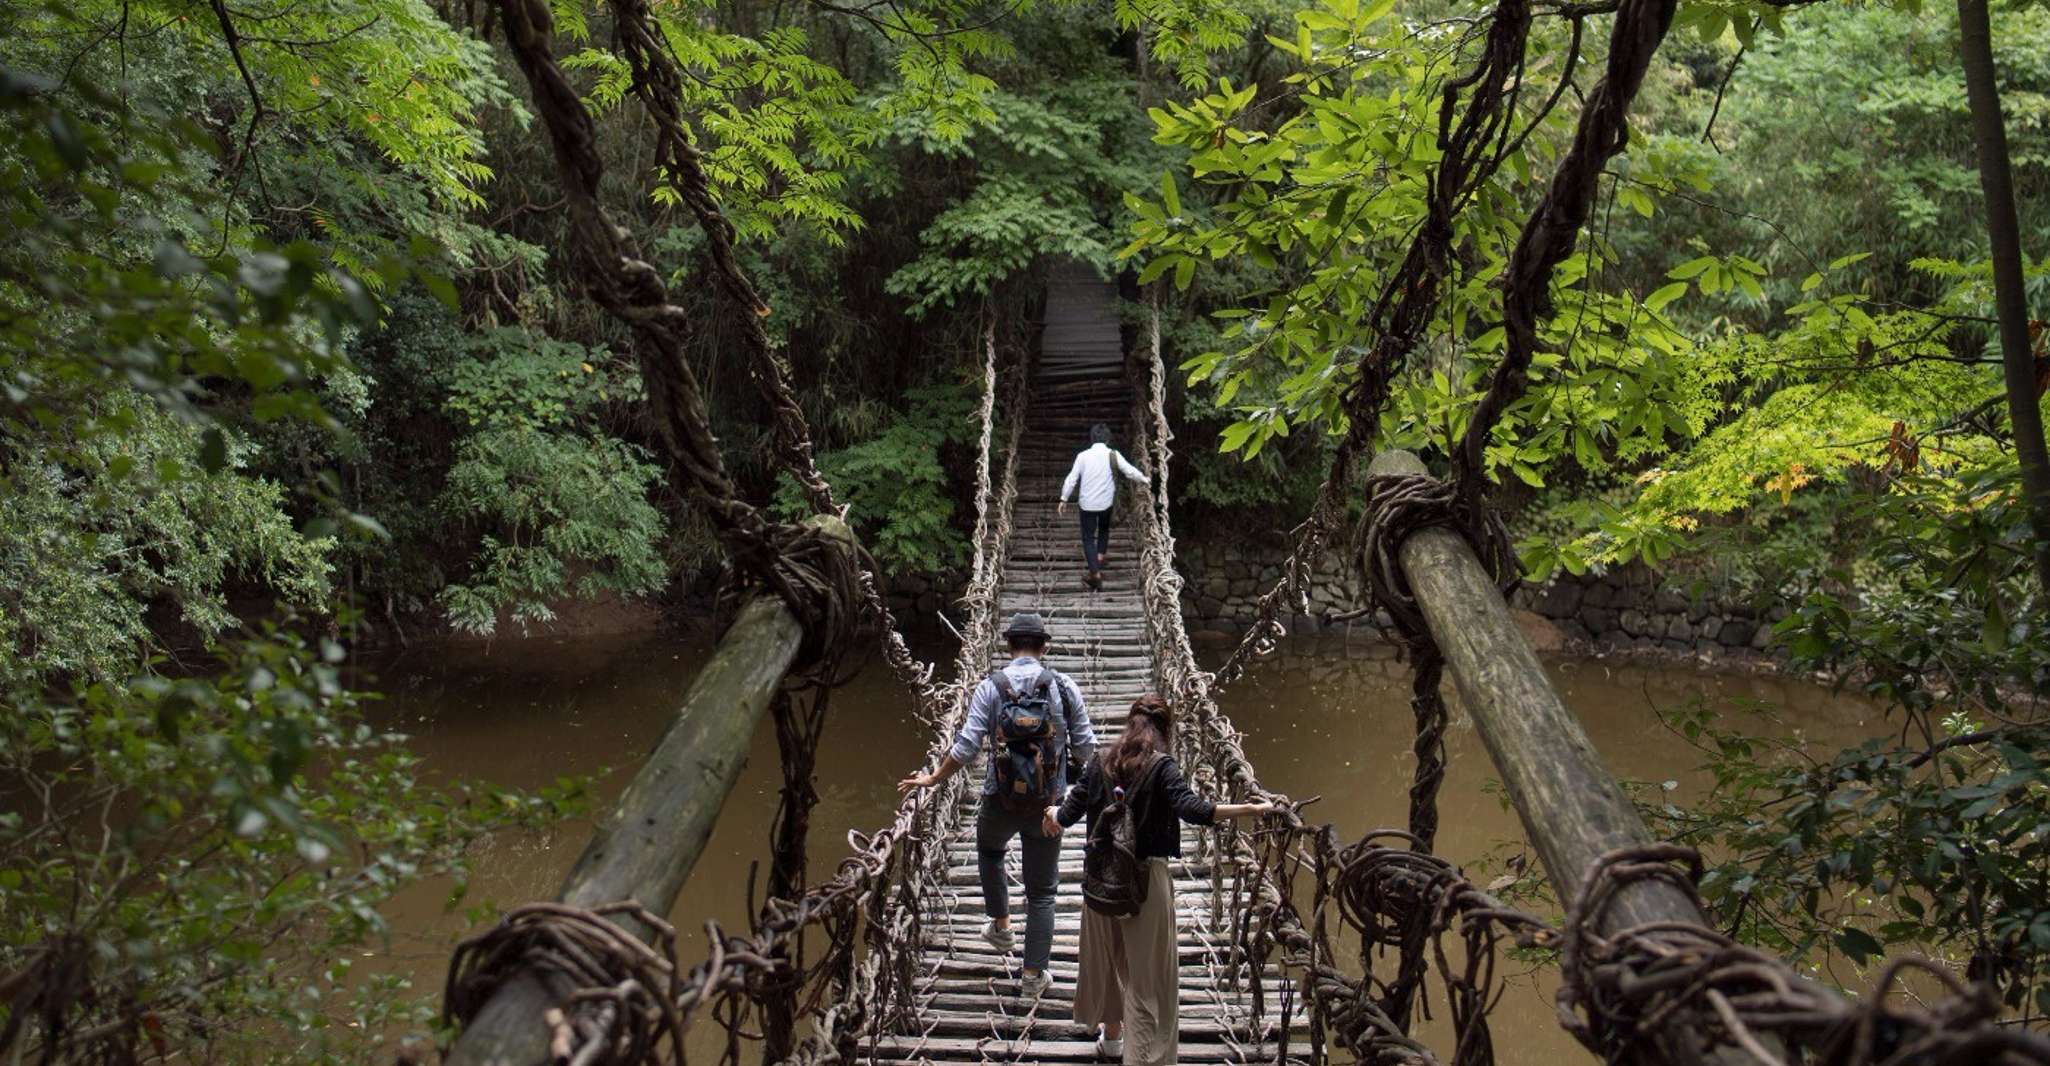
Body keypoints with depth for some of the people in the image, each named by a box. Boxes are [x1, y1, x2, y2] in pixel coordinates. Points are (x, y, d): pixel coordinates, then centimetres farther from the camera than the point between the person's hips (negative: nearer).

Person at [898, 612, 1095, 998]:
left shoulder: (991, 687, -9)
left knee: (990, 851, 34)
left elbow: (965, 747, -11)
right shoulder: (1064, 687, -6)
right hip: (1049, 804, 0)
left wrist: (932, 779, 3)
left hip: (1001, 800, 0)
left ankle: (1001, 925, 38)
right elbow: (1085, 748, -3)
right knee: (1042, 890, 12)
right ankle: (1034, 974, 17)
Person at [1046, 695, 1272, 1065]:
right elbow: (1192, 810, -25)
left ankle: (1111, 1035, 41)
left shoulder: (1101, 763, 3)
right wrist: (1252, 809, -26)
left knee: (1105, 957, 23)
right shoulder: (1161, 765, -10)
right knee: (1149, 972, 3)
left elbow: (1068, 814, 5)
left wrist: (1053, 814, 28)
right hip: (1146, 877, -5)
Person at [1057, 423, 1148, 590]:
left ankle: (1095, 573, -5)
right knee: (1104, 529, 31)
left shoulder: (1083, 456, -9)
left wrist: (1064, 499, 3)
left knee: (1088, 537, 4)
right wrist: (1144, 480, 17)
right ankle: (1101, 555, 28)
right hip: (1106, 502, 1)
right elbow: (1130, 471, -3)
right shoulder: (1113, 455, -8)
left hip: (1087, 503, -1)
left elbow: (1072, 478, -7)